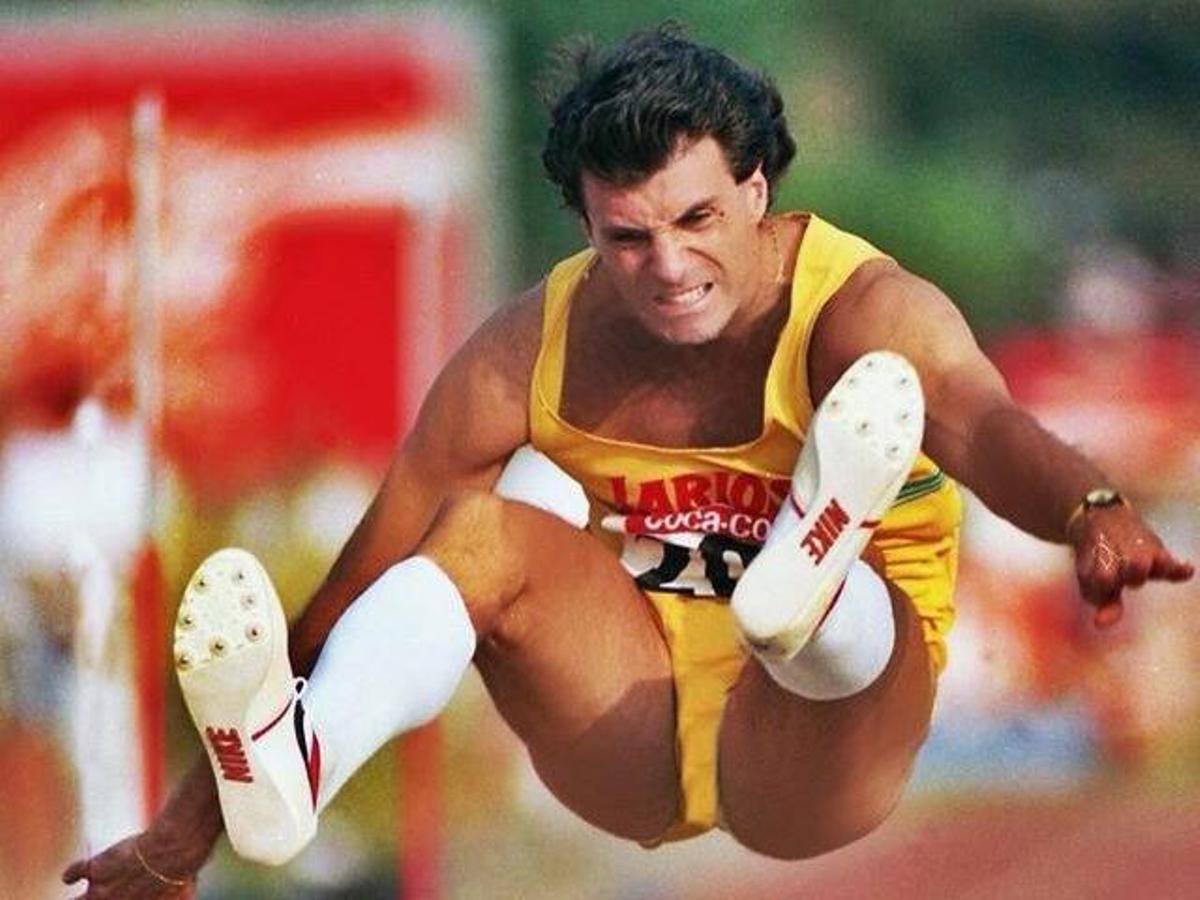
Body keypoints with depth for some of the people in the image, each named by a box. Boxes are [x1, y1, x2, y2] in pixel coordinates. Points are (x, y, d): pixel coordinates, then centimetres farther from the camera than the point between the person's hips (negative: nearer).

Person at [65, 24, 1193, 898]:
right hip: (627, 744, 4)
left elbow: (983, 423, -37)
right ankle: (287, 764, -50)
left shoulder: (859, 307, -15)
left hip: (797, 762, -3)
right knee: (488, 531, -24)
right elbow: (361, 585, -6)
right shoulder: (533, 353, -6)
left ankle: (807, 584, -70)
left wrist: (1090, 510, -61)